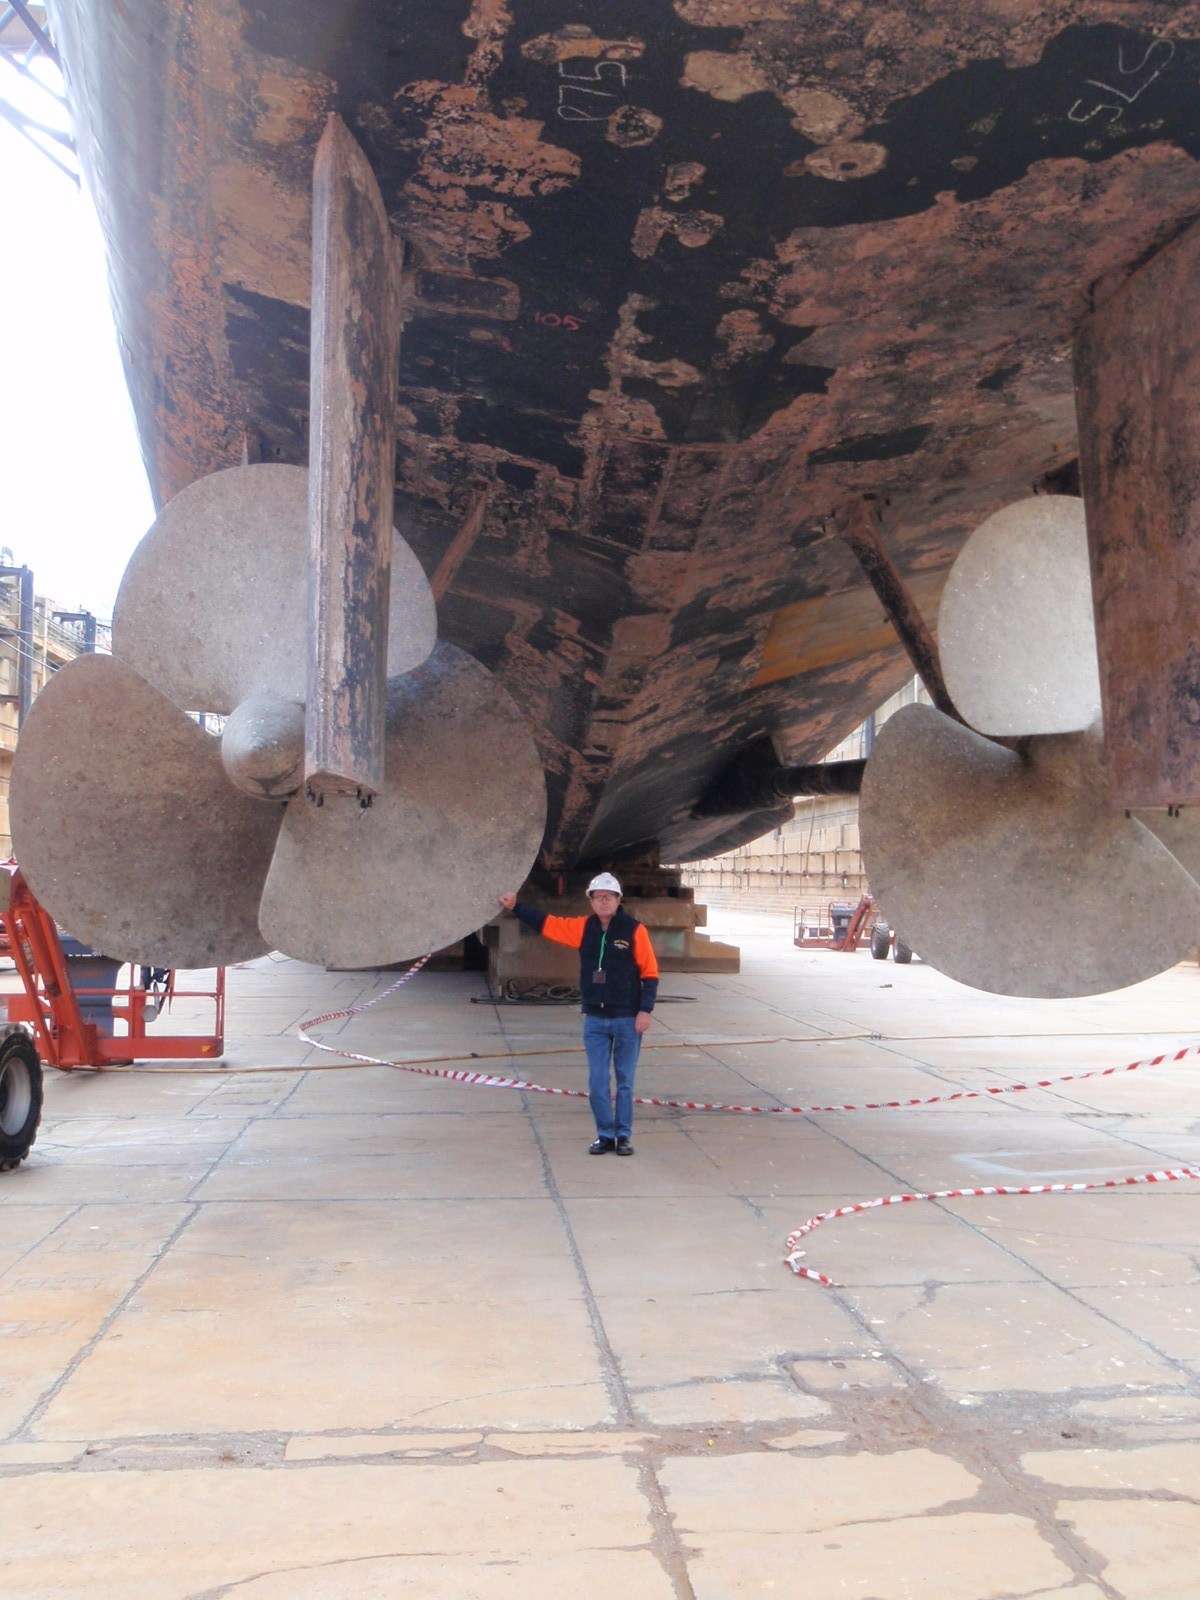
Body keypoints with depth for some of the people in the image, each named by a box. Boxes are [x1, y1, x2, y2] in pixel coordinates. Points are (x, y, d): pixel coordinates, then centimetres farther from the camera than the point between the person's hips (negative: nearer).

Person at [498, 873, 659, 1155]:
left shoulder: (634, 930, -9)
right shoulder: (583, 928, 4)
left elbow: (650, 973, -8)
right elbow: (546, 924, 10)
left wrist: (645, 1010, -13)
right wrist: (516, 907, 6)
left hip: (627, 1020, -3)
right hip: (594, 1019, 4)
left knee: (624, 1081, 7)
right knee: (597, 1082, 5)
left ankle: (623, 1136, 19)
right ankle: (605, 1135, 18)